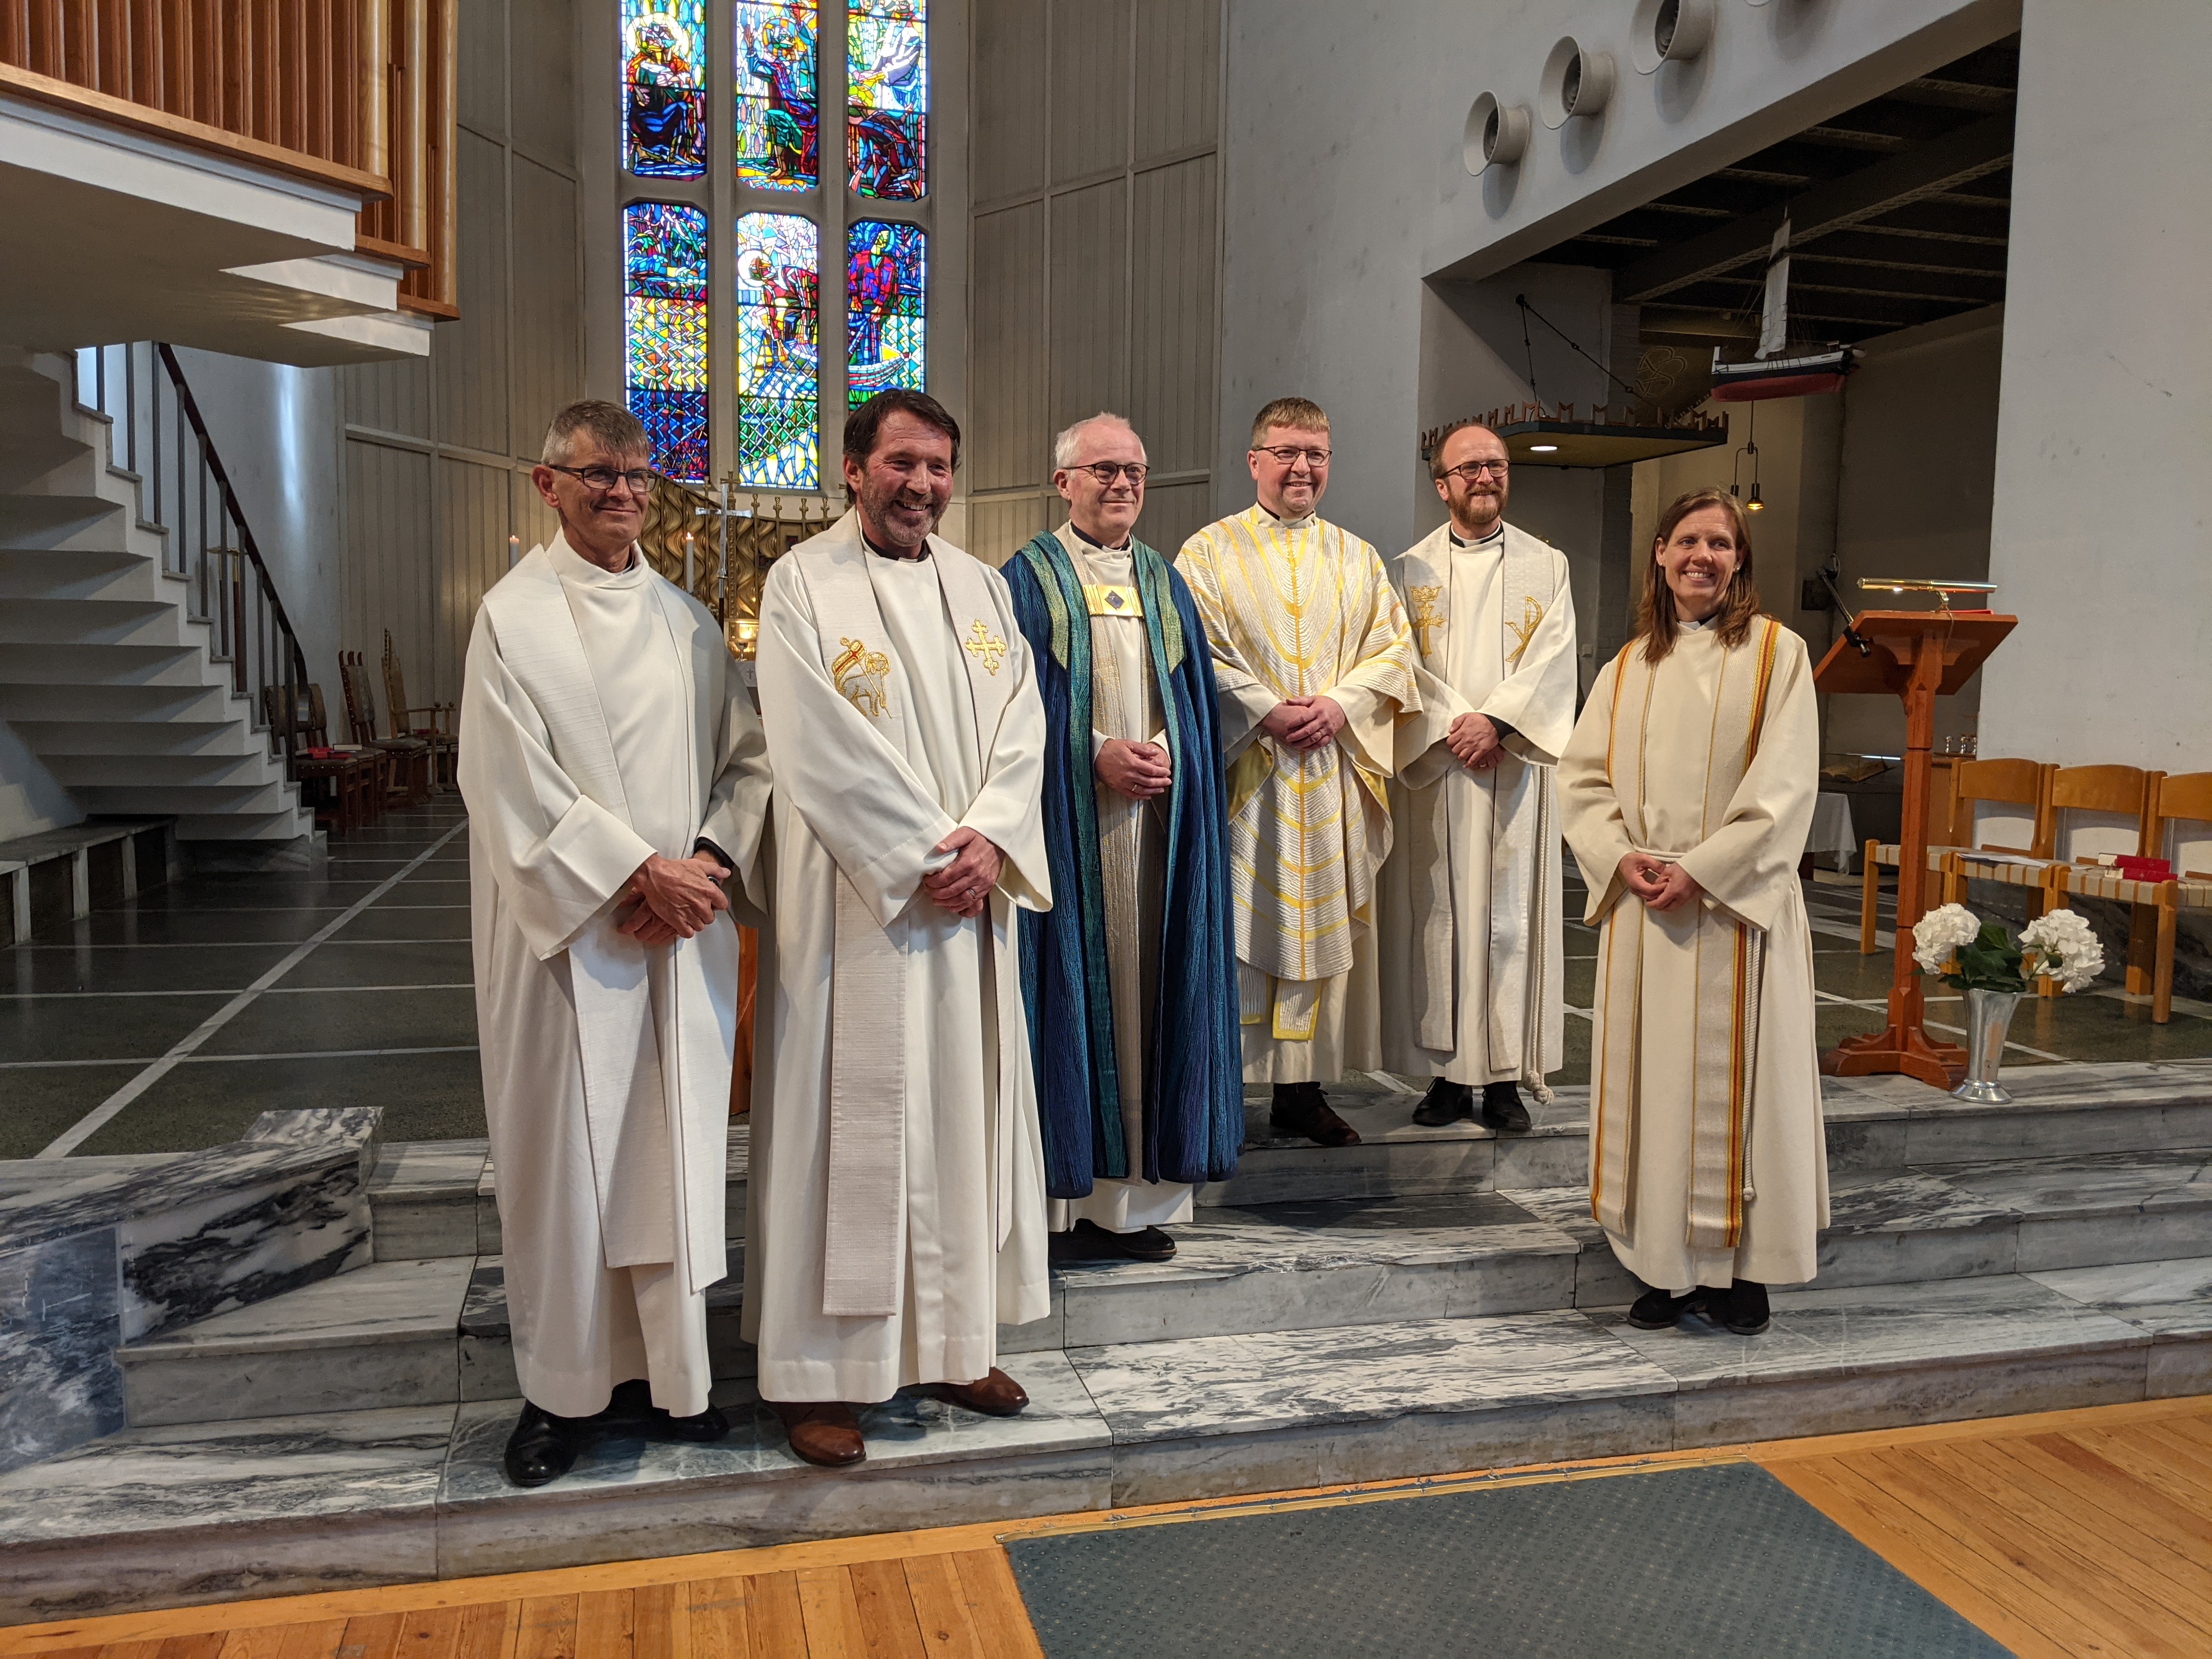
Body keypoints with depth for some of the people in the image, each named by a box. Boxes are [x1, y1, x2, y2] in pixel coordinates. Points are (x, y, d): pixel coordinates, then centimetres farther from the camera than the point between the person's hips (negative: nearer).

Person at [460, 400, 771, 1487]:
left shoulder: (688, 620, 11)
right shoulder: (514, 616, -2)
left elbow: (748, 757, 8)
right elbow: (515, 783, -10)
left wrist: (708, 861, -9)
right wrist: (640, 870, -15)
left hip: (685, 928, 4)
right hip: (568, 931, -4)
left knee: (675, 1147, 9)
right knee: (565, 1155, 4)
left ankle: (669, 1370, 22)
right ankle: (563, 1388, 20)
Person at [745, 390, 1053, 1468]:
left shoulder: (979, 587, 13)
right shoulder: (803, 584, -4)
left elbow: (1021, 722, 5)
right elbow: (823, 747, -13)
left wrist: (988, 838, -11)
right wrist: (925, 856, -15)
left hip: (972, 896, 6)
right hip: (855, 897, -5)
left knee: (965, 1111, 11)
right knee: (849, 1119, 0)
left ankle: (954, 1342, 25)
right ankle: (818, 1371, 13)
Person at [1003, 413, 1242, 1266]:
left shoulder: (1166, 584, 17)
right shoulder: (1029, 579, 4)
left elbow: (1197, 697, 13)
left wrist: (1166, 755, -6)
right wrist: (1096, 755, -16)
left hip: (1158, 813, 4)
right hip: (1067, 819, -4)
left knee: (1149, 992, 4)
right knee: (1071, 990, -4)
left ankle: (1136, 1195, 13)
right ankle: (1060, 1199, 5)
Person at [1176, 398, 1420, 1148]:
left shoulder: (1358, 559, 15)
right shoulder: (1210, 552, 4)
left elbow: (1391, 648, 9)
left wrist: (1339, 704, -9)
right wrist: (1267, 713, -15)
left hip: (1334, 774, 4)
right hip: (1241, 772, -3)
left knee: (1324, 924, 6)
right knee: (1236, 925, -3)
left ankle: (1302, 1087, 15)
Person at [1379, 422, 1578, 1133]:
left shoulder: (1547, 566, 10)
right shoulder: (1410, 569, 9)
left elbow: (1552, 660, -2)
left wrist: (1495, 720, -16)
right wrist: (1452, 726, -14)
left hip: (1513, 766, 0)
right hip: (1433, 768, 0)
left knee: (1510, 913, -1)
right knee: (1438, 913, 0)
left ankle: (1505, 1076, 6)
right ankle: (1448, 1071, 8)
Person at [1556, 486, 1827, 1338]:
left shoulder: (1776, 652, 0)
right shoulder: (1630, 665, 12)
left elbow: (1784, 788, -8)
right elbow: (1582, 775, 9)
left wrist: (1700, 870, -15)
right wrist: (1620, 857, -9)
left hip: (1734, 902, -4)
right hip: (1641, 908, 4)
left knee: (1731, 1079, 1)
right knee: (1651, 1078, 6)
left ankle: (1738, 1266, 14)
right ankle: (1666, 1267, 16)